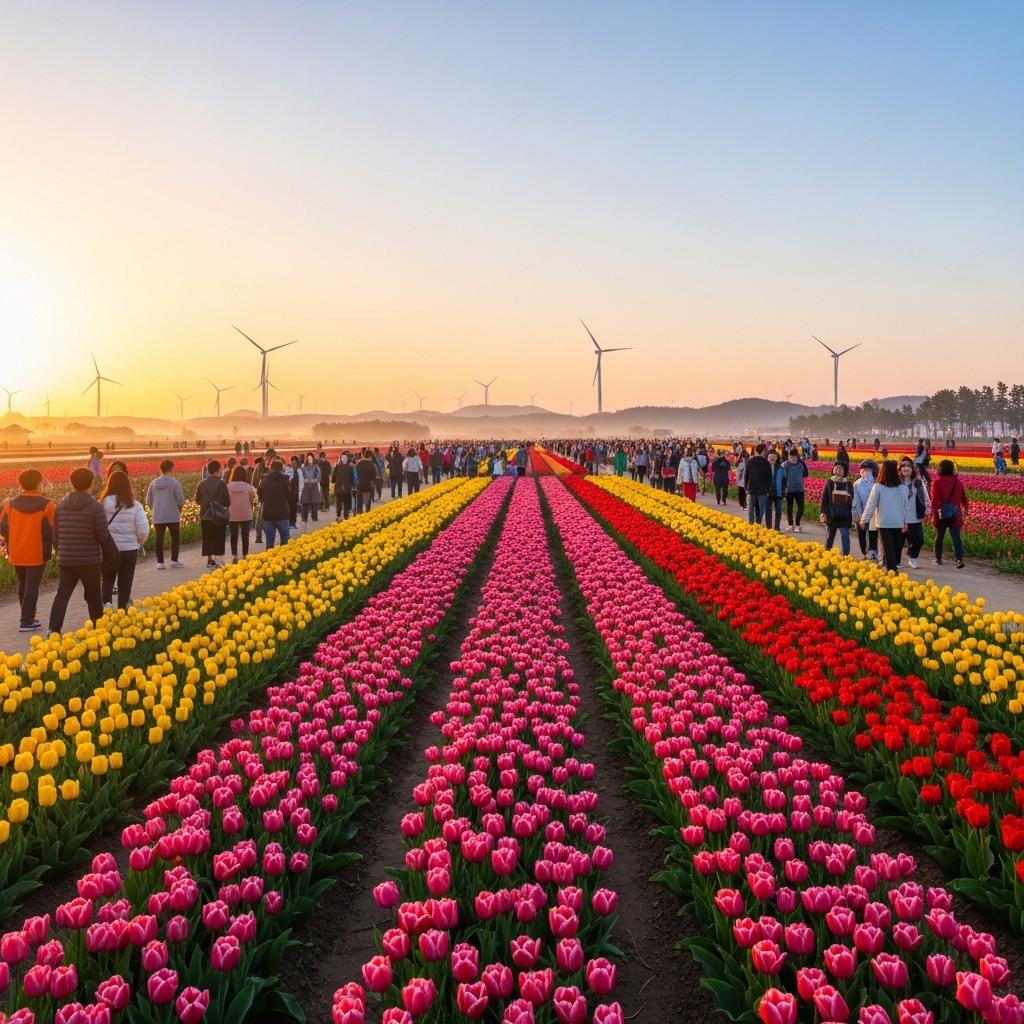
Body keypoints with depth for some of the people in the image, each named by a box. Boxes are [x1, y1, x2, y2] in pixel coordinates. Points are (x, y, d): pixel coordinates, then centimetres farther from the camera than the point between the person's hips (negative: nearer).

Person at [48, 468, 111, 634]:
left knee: (62, 595, 5)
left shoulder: (60, 507, 4)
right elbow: (103, 536, -11)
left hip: (66, 560, 4)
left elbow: (56, 535, 10)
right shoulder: (96, 507, -13)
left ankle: (53, 629, -6)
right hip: (90, 560, -4)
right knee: (93, 597, 9)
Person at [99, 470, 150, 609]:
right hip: (129, 549, 0)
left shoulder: (103, 504, -10)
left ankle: (106, 602, -3)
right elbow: (143, 531, -9)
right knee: (125, 582, 13)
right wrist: (138, 543, 10)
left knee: (107, 579, 18)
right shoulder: (134, 505, -9)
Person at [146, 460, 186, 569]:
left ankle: (160, 562, 5)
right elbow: (180, 500, -9)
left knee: (159, 539, 6)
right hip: (173, 516, -3)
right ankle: (174, 561, 10)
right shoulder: (174, 483, -10)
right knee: (175, 538, 10)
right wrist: (179, 508, 12)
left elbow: (148, 501, 8)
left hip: (157, 517, 3)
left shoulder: (153, 483, 3)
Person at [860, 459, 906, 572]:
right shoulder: (901, 487, 1)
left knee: (888, 547, -4)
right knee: (895, 546, 11)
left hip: (884, 522, -3)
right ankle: (894, 567, 19)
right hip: (898, 522, 3)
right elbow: (905, 505, 10)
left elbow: (871, 505, -5)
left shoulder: (878, 487, -9)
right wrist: (905, 521, 21)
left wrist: (864, 519, 6)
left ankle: (891, 570, -10)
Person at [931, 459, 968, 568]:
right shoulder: (957, 481, 3)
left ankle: (938, 558, 21)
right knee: (956, 537, -2)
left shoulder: (937, 482, -9)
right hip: (955, 515, 2)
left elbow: (935, 499, -13)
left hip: (941, 515, -2)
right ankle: (959, 559, -14)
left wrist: (934, 512, -7)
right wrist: (965, 507, 34)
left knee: (939, 537, 12)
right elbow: (963, 497, 16)